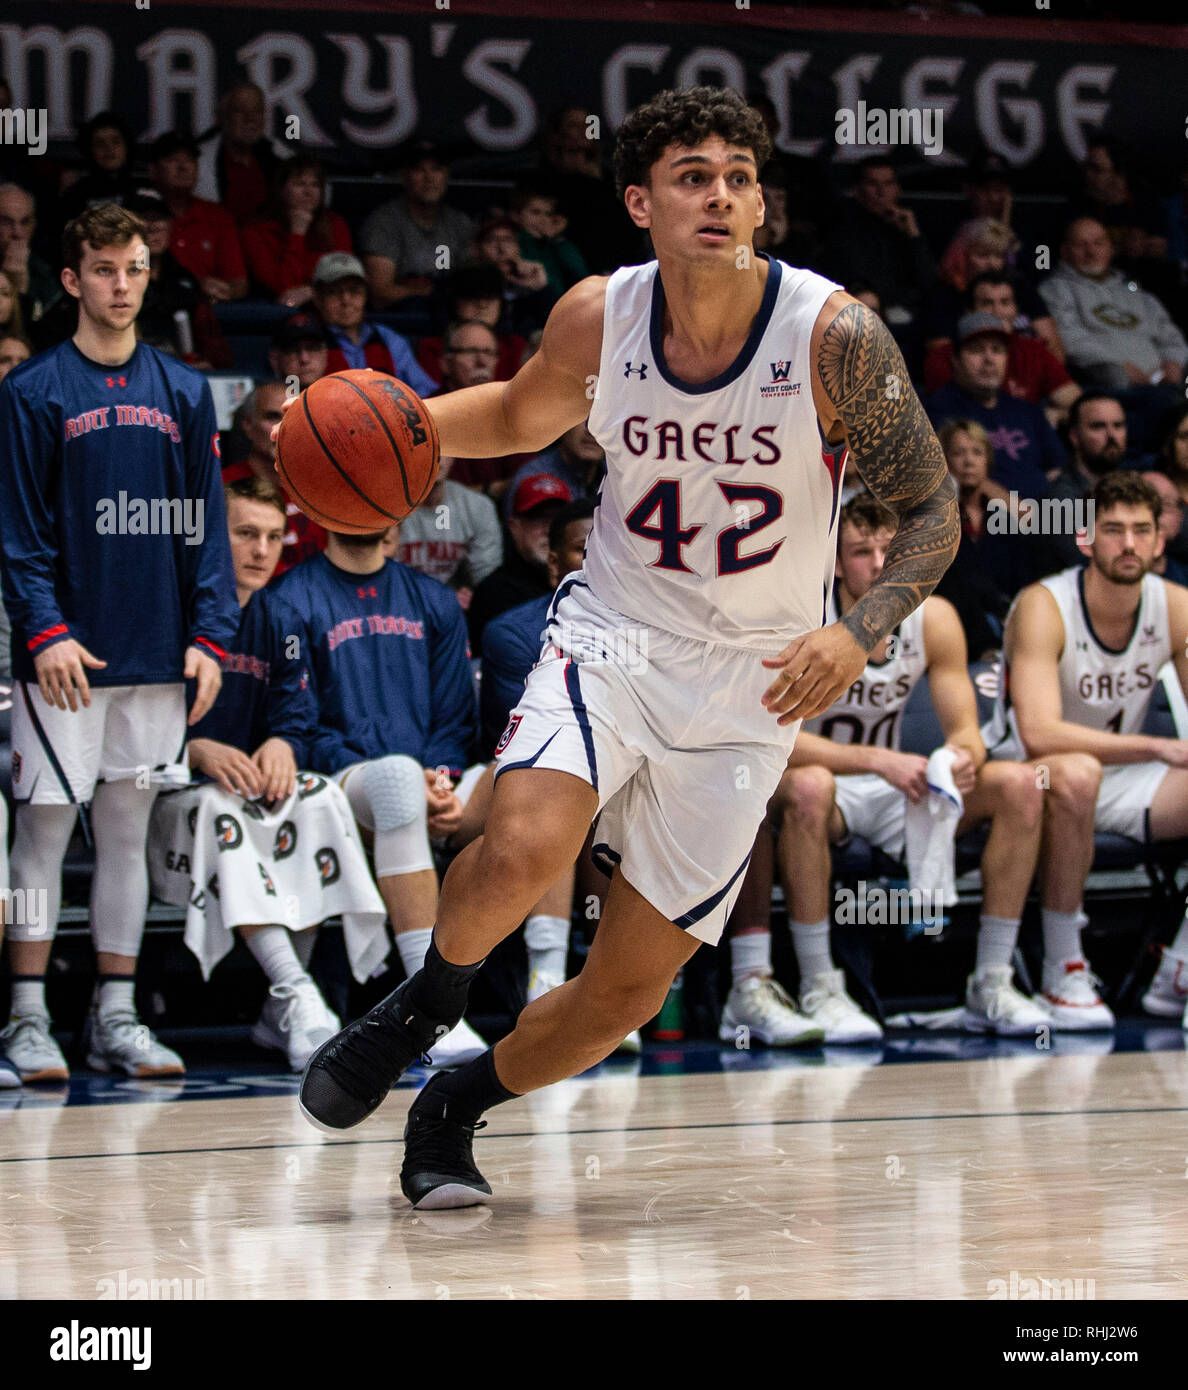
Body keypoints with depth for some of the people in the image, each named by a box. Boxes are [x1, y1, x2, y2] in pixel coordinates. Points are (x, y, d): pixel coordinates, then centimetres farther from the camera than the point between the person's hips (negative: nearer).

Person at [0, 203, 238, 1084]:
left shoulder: (184, 393, 10)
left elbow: (207, 523, 9)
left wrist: (209, 635, 0)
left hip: (157, 655, 3)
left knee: (128, 830, 8)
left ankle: (117, 1017, 14)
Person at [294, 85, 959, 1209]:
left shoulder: (833, 335, -16)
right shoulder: (598, 317, -8)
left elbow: (932, 511, -8)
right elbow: (520, 415, 14)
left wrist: (859, 633, -25)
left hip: (749, 689, 0)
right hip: (610, 637, 0)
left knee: (630, 990, 1)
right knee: (524, 849, -30)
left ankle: (453, 1108, 28)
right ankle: (423, 1006, 2)